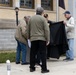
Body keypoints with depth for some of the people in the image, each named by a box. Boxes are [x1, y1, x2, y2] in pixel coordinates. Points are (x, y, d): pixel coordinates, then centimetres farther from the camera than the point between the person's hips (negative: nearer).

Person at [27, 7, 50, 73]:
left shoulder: (31, 19, 9)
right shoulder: (43, 19, -5)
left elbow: (28, 29, 15)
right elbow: (46, 30, -10)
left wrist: (29, 37, 25)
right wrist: (48, 39, -6)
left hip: (33, 38, 4)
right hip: (41, 38, -4)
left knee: (33, 53, 11)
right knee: (43, 53, 0)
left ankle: (32, 68, 18)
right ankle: (44, 69, 1)